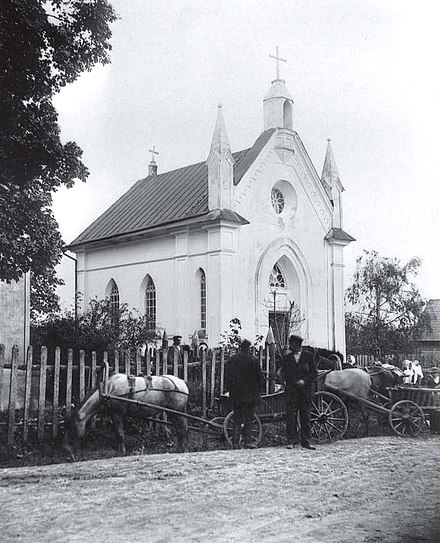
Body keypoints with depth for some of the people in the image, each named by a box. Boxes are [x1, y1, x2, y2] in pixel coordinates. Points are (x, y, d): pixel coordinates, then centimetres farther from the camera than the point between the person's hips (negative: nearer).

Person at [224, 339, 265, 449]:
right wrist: (259, 389, 9)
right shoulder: (253, 360, -8)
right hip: (250, 394, -3)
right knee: (248, 419, 4)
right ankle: (247, 441, 1)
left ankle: (235, 442, 6)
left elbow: (227, 376, 3)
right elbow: (260, 377, -3)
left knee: (237, 419, 9)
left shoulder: (232, 359, 0)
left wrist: (229, 389, 12)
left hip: (236, 395, 3)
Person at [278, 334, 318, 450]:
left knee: (305, 417, 4)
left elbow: (314, 373, 3)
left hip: (305, 391, -1)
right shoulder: (286, 358, 11)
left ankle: (306, 441, 10)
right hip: (291, 392, 1)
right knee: (291, 417, -3)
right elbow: (283, 374, 10)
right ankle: (291, 441, 1)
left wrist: (305, 381, -11)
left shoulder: (309, 356, 5)